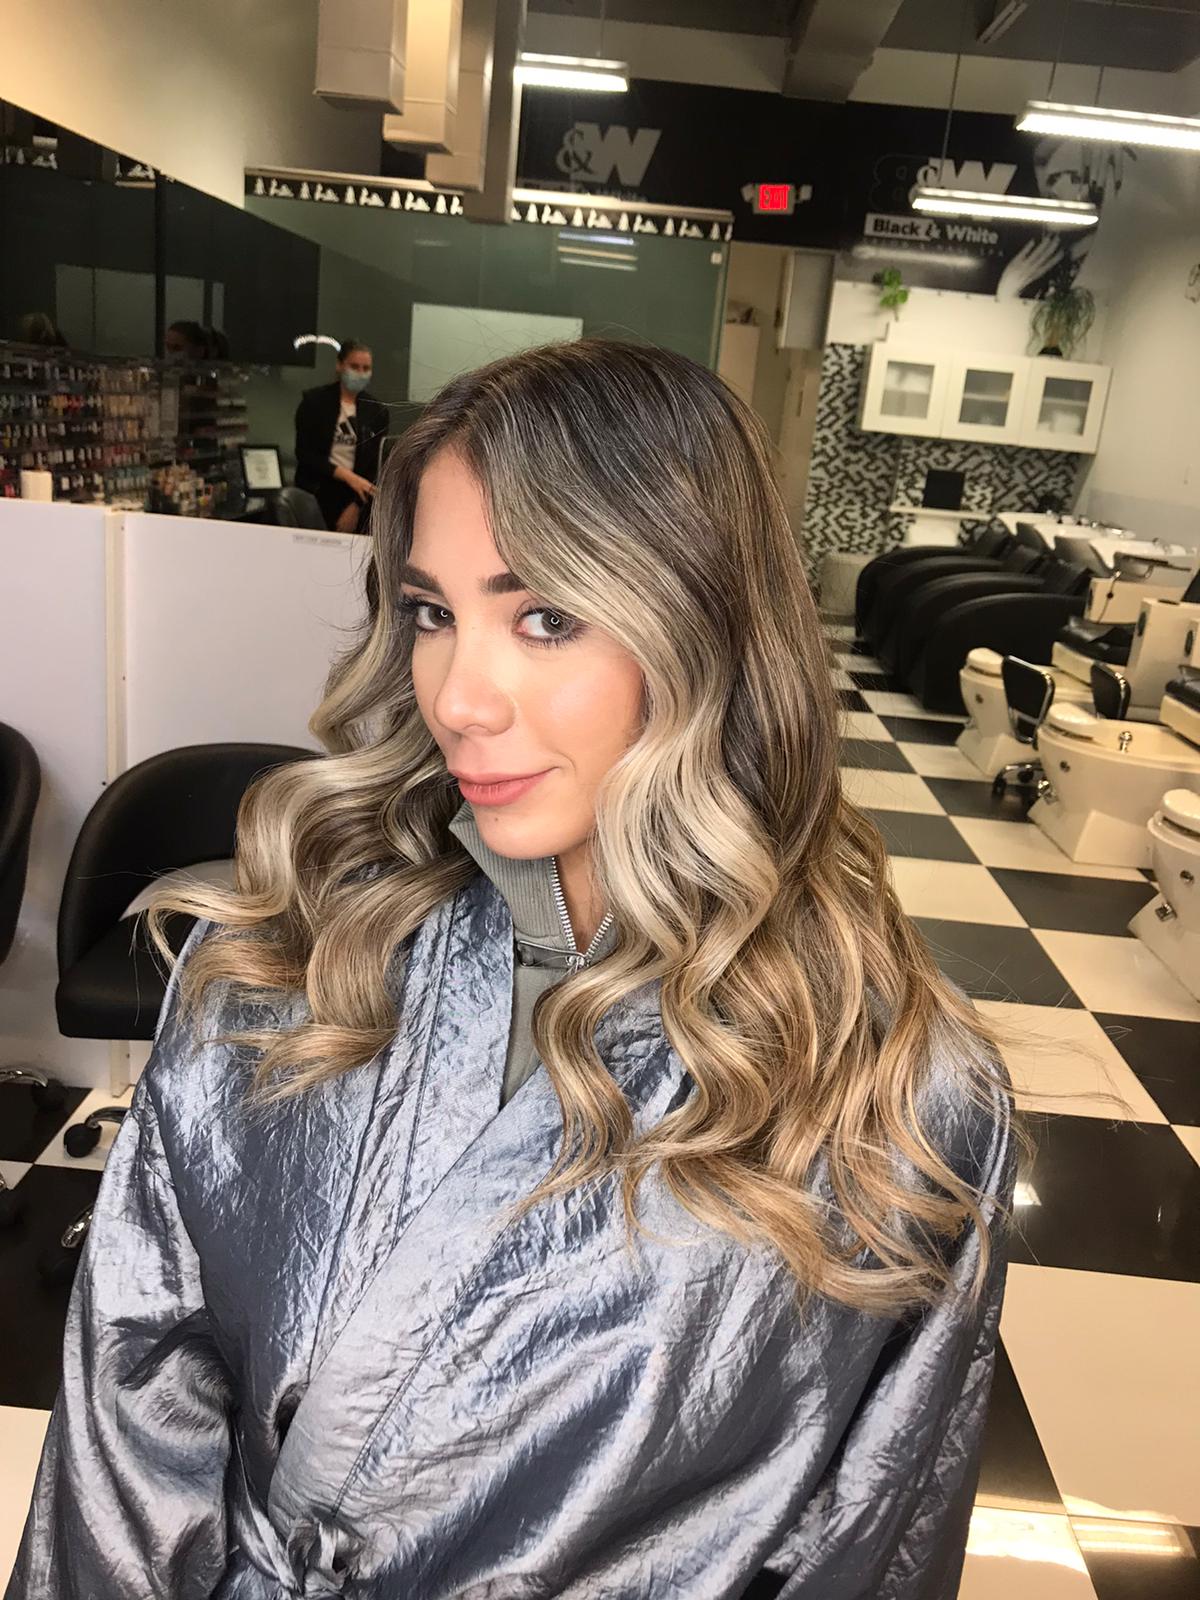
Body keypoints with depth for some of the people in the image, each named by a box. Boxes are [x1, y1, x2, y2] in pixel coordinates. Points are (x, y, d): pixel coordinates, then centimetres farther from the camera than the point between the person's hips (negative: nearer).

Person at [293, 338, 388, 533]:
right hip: (316, 494, -1)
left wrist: (356, 507, -7)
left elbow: (374, 466, 3)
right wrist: (348, 477, -15)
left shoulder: (377, 410, 5)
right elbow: (304, 453, -4)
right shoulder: (314, 401, 1)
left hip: (356, 495, 1)